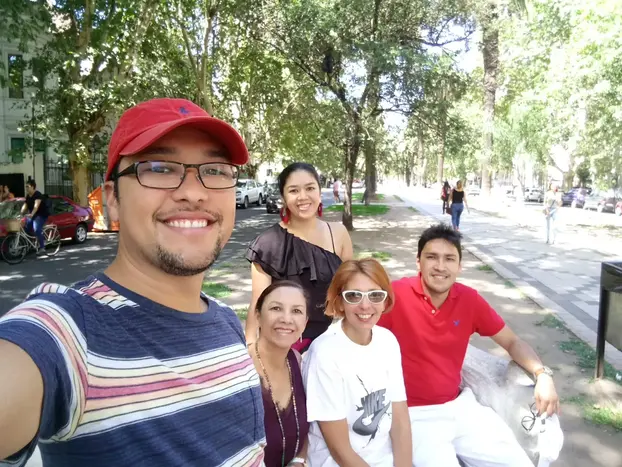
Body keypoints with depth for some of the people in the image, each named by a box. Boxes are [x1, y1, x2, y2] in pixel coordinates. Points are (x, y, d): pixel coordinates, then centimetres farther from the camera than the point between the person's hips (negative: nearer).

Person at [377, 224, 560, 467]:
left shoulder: (469, 299, -3)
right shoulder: (396, 295, -18)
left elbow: (512, 342, 10)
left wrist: (543, 374, -8)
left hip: (459, 405, 5)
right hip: (414, 413, -4)